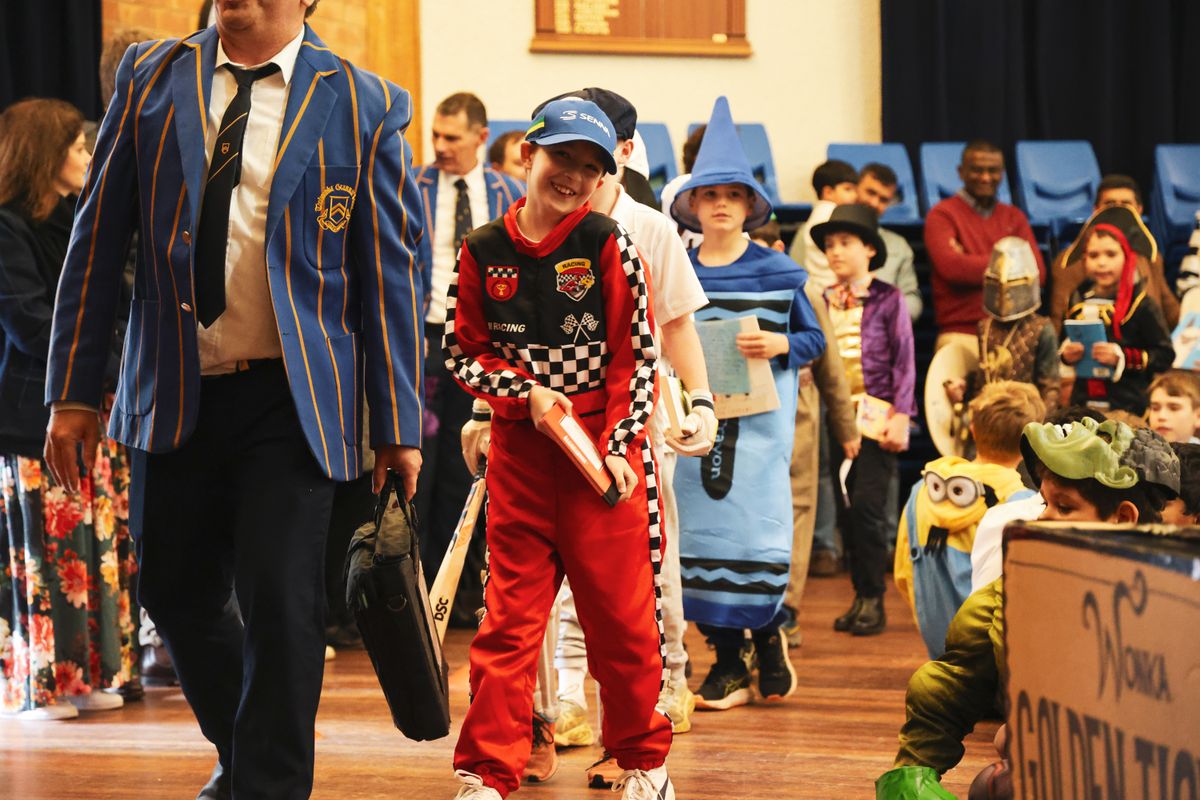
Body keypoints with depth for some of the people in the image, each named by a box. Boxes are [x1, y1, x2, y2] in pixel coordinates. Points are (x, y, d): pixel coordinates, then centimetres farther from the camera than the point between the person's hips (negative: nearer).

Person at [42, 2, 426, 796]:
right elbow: (98, 240, 7)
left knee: (281, 603, -10)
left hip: (292, 400, -3)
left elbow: (392, 275, 1)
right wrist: (73, 392, 4)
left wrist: (400, 425, 0)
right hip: (172, 396, 3)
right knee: (177, 596, 12)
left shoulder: (364, 106, -1)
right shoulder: (150, 77, 6)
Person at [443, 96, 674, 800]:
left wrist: (617, 445, -11)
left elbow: (638, 353, -3)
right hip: (518, 447, 2)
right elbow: (462, 352, 7)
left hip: (605, 449, -1)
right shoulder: (483, 252, 3)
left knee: (622, 610, 3)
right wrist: (527, 391, -8)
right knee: (509, 612, 1)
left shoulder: (609, 245, -3)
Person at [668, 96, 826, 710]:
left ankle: (768, 636, 15)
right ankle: (727, 661, 9)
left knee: (756, 525, -9)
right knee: (702, 530, 0)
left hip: (759, 414, -2)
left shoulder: (777, 272, 3)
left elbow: (814, 338, 5)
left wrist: (779, 344, -13)